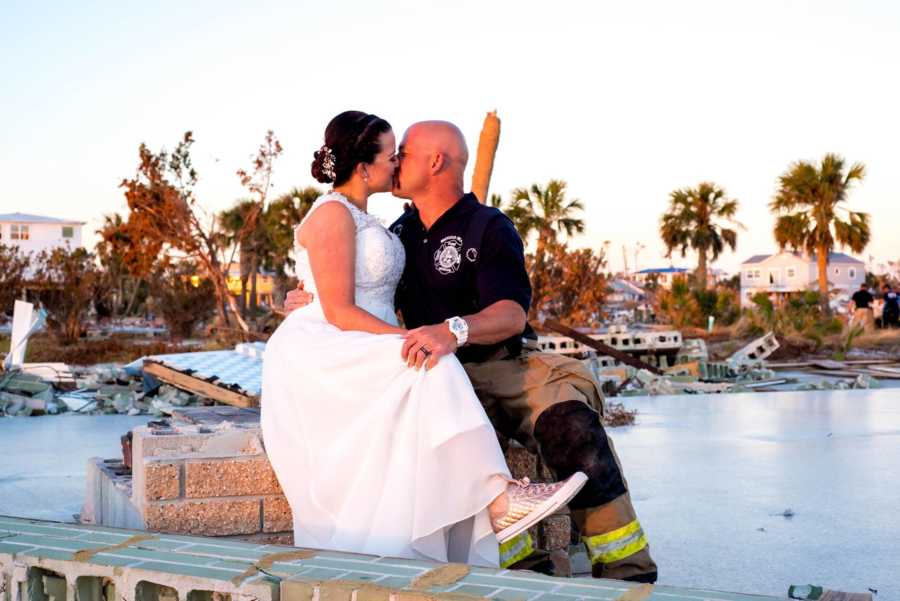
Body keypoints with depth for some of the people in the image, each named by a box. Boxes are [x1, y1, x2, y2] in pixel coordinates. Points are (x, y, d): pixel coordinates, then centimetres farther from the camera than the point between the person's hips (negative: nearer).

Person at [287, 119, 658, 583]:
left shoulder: (489, 228, -2)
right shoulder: (402, 232, 17)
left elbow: (512, 315, -17)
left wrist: (455, 330, -37)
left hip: (506, 366, -3)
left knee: (568, 419, -32)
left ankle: (625, 568, -24)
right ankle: (518, 564, -27)